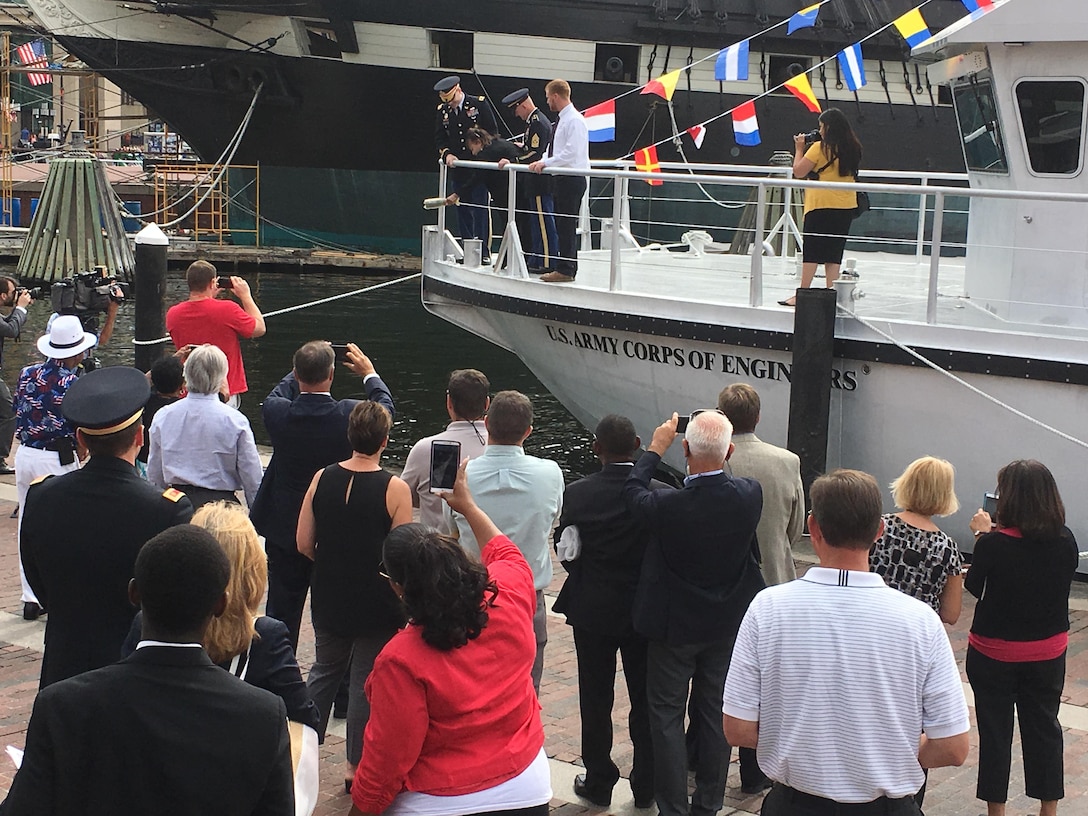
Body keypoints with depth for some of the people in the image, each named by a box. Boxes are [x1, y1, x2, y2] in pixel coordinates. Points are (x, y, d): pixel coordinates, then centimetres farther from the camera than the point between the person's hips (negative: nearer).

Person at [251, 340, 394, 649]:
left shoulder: (278, 413, -15)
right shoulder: (351, 415, -19)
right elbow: (385, 406, 4)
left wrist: (304, 367, 22)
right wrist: (369, 374, 22)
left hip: (284, 530, 1)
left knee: (282, 613, 13)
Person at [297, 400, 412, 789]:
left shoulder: (322, 478, -5)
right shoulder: (395, 488, -16)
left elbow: (304, 544, -1)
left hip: (329, 597, 3)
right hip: (377, 603, -3)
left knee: (325, 668, 22)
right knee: (367, 679, 9)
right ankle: (356, 764, 17)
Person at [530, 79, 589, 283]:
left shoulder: (574, 120, -14)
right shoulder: (562, 119, 17)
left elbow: (571, 152, -22)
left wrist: (545, 163, -19)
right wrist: (542, 162, 7)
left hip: (572, 179, -10)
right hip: (563, 179, 10)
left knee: (567, 225, -8)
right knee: (563, 225, 12)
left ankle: (565, 270, -6)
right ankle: (567, 267, 17)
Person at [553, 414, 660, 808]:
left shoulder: (578, 493, -14)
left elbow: (566, 550, -8)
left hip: (592, 612, 0)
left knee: (596, 700, 13)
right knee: (645, 701, 13)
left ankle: (598, 783, 23)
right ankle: (646, 786, 22)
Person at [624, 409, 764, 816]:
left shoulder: (667, 505, -27)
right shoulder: (749, 496, -18)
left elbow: (633, 492, -4)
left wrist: (657, 447, 6)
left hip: (674, 626, -4)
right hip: (727, 624, 4)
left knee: (667, 715, 10)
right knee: (715, 714, 16)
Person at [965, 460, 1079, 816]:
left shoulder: (994, 544, -23)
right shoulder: (1065, 541, -10)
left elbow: (974, 586, -7)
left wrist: (983, 534, 0)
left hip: (995, 652, -4)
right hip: (1048, 652, 4)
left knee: (995, 730, 11)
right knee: (1044, 726, 18)